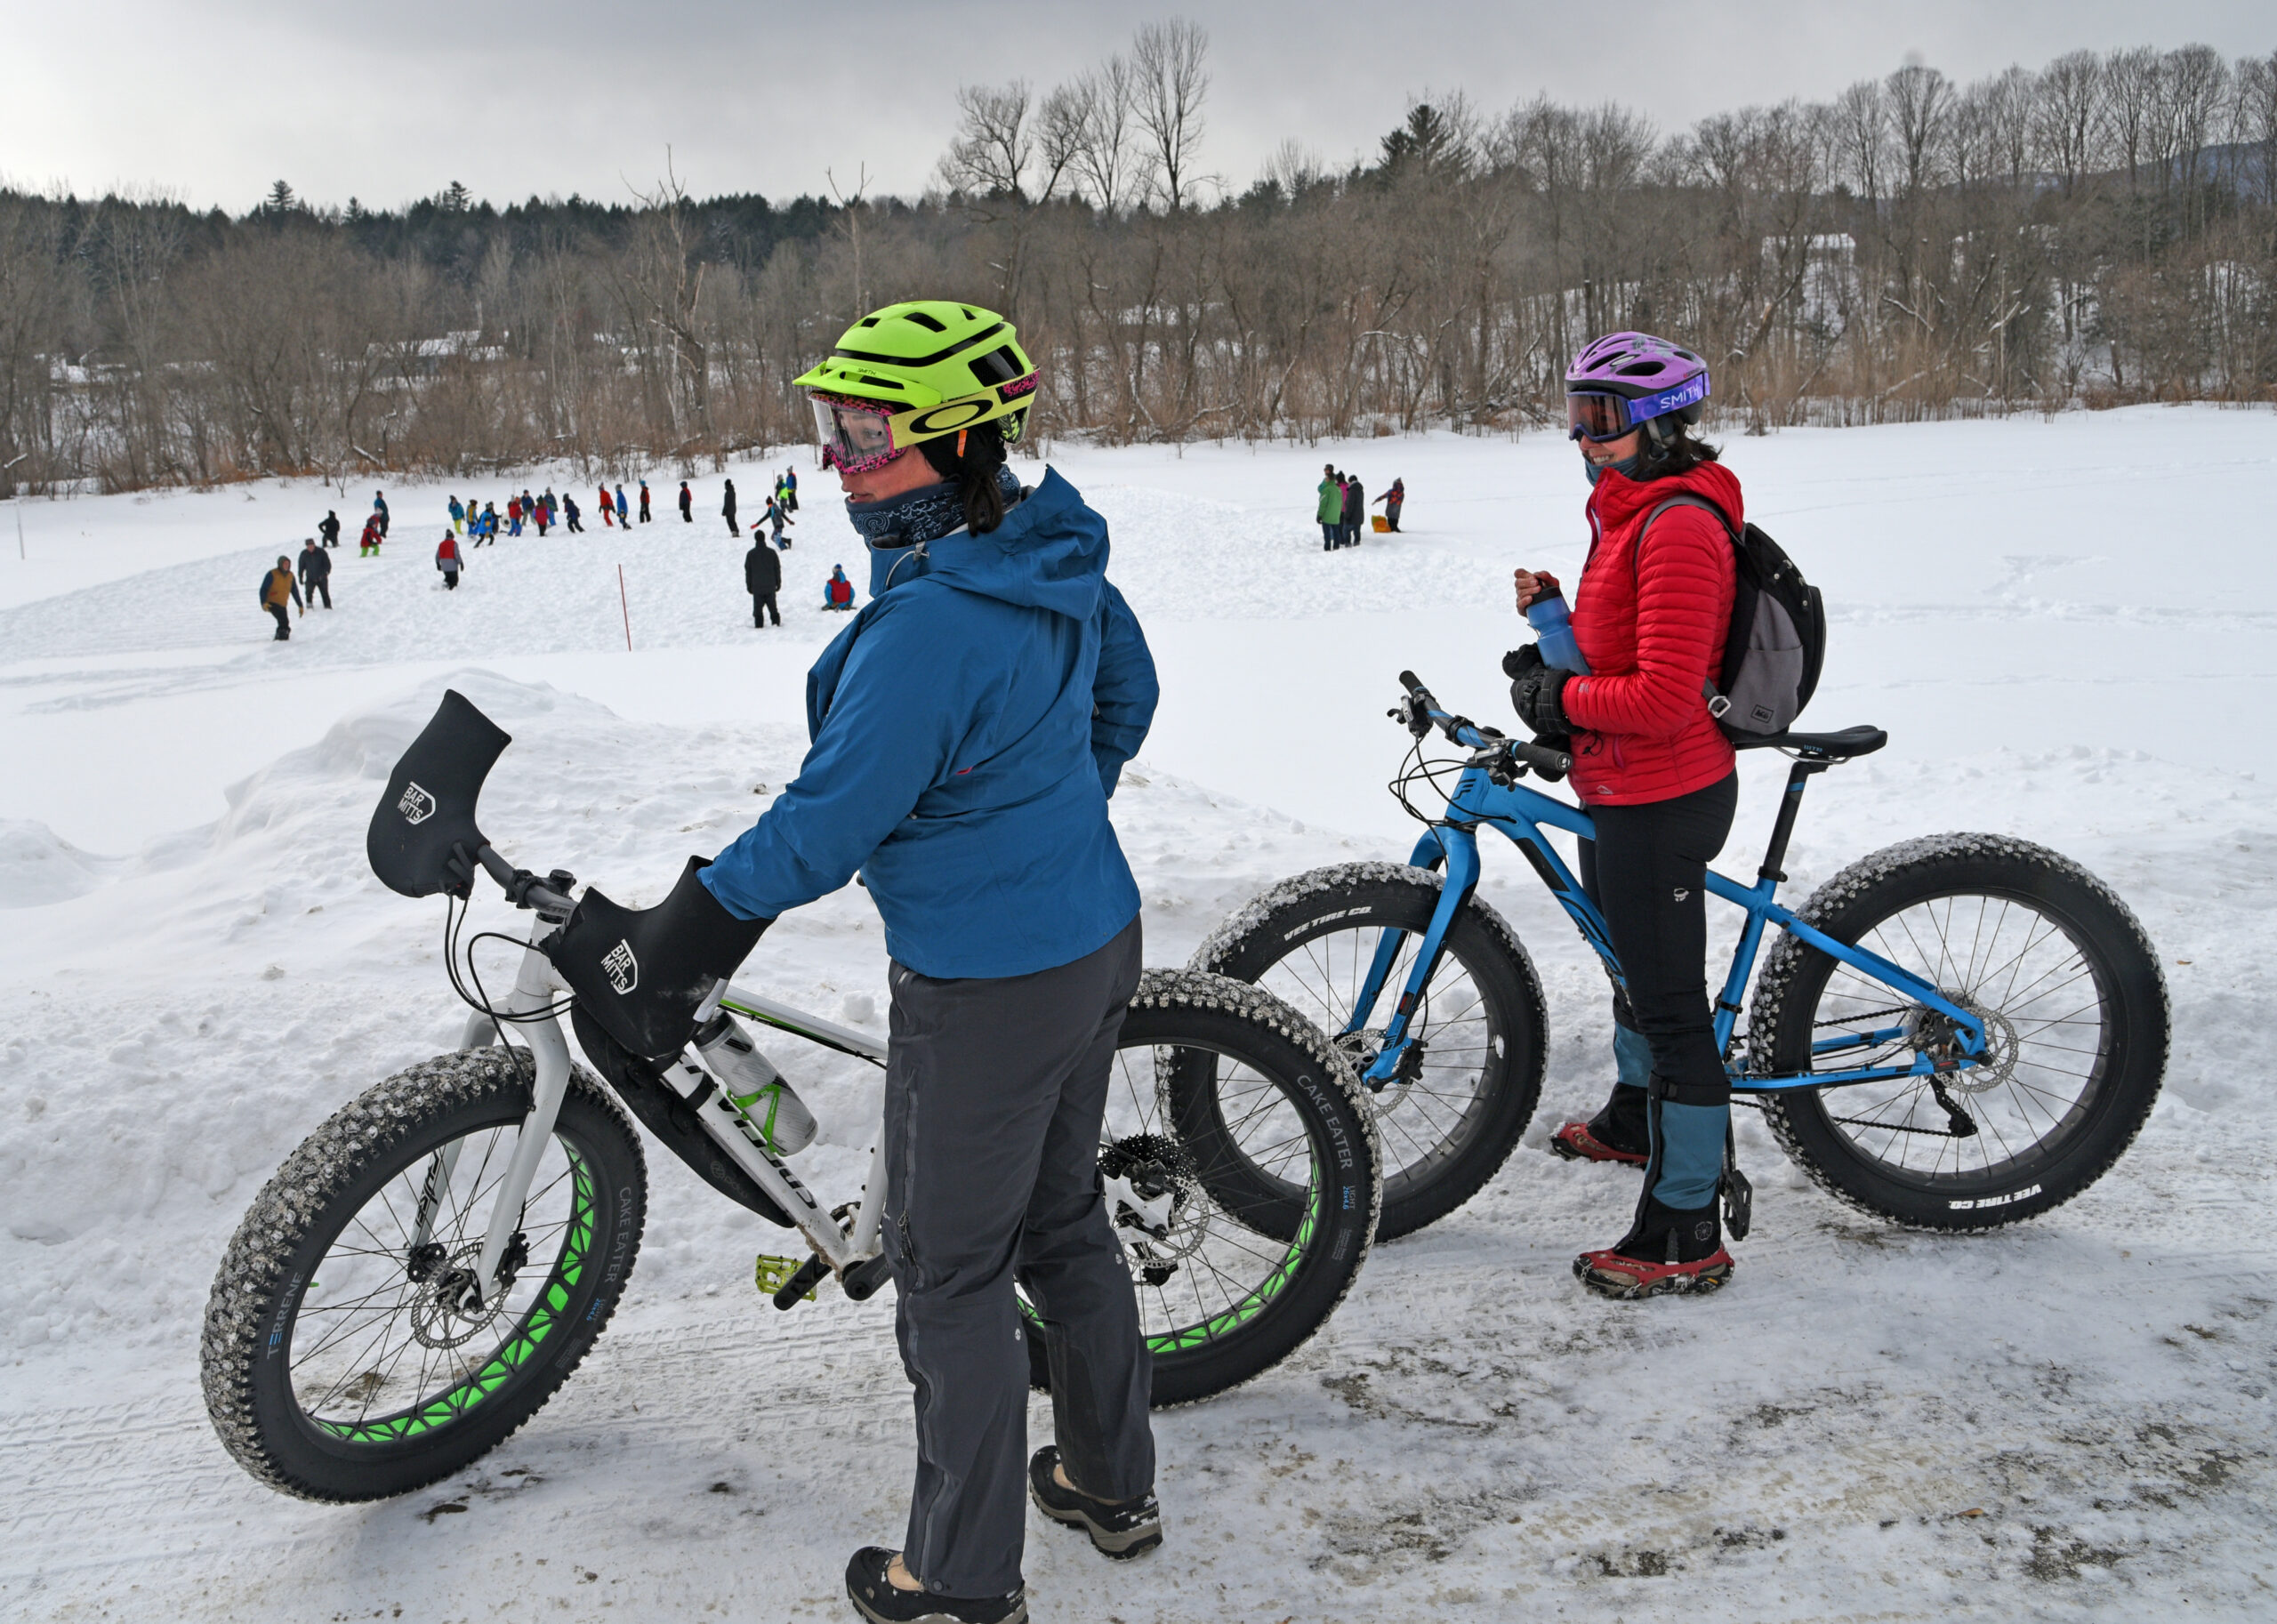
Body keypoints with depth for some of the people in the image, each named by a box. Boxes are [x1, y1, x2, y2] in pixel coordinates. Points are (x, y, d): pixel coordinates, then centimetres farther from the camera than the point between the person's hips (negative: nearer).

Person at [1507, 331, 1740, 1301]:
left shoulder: (1679, 527, -23)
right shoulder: (1627, 509, 10)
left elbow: (1664, 696, -29)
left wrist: (1561, 696, -17)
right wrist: (1556, 613, 3)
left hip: (1660, 800, -11)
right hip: (1621, 790, 11)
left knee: (1671, 1003, -3)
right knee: (1632, 963, 29)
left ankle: (1686, 1238, 6)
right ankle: (1633, 1121, 53)